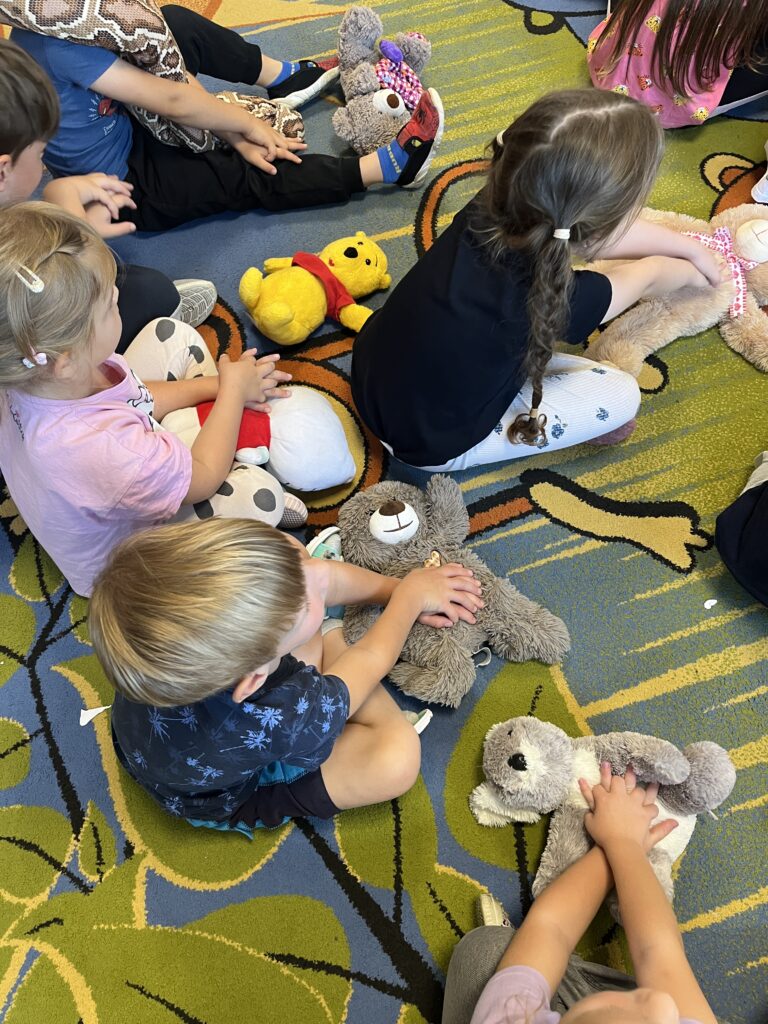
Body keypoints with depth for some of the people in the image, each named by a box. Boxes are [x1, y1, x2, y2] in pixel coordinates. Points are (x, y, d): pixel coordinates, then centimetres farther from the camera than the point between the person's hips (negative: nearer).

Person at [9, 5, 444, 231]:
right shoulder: (59, 44, -33)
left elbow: (160, 72, -6)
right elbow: (172, 100, -28)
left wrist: (234, 134, -11)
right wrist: (248, 125, -15)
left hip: (125, 131, 9)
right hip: (130, 186, -9)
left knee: (175, 23, 2)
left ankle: (286, 76, 13)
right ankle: (394, 163, -8)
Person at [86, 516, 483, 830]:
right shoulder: (292, 720, -46)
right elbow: (372, 659, -23)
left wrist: (394, 587, -8)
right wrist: (411, 594, -7)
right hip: (223, 797, -4)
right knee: (396, 758, -19)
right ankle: (328, 640, 6)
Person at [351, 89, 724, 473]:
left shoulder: (489, 210, -17)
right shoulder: (555, 300, -32)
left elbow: (607, 232, 1)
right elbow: (645, 277, -7)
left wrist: (689, 246, 14)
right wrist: (689, 272, 14)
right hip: (430, 446, -6)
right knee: (619, 394, -4)